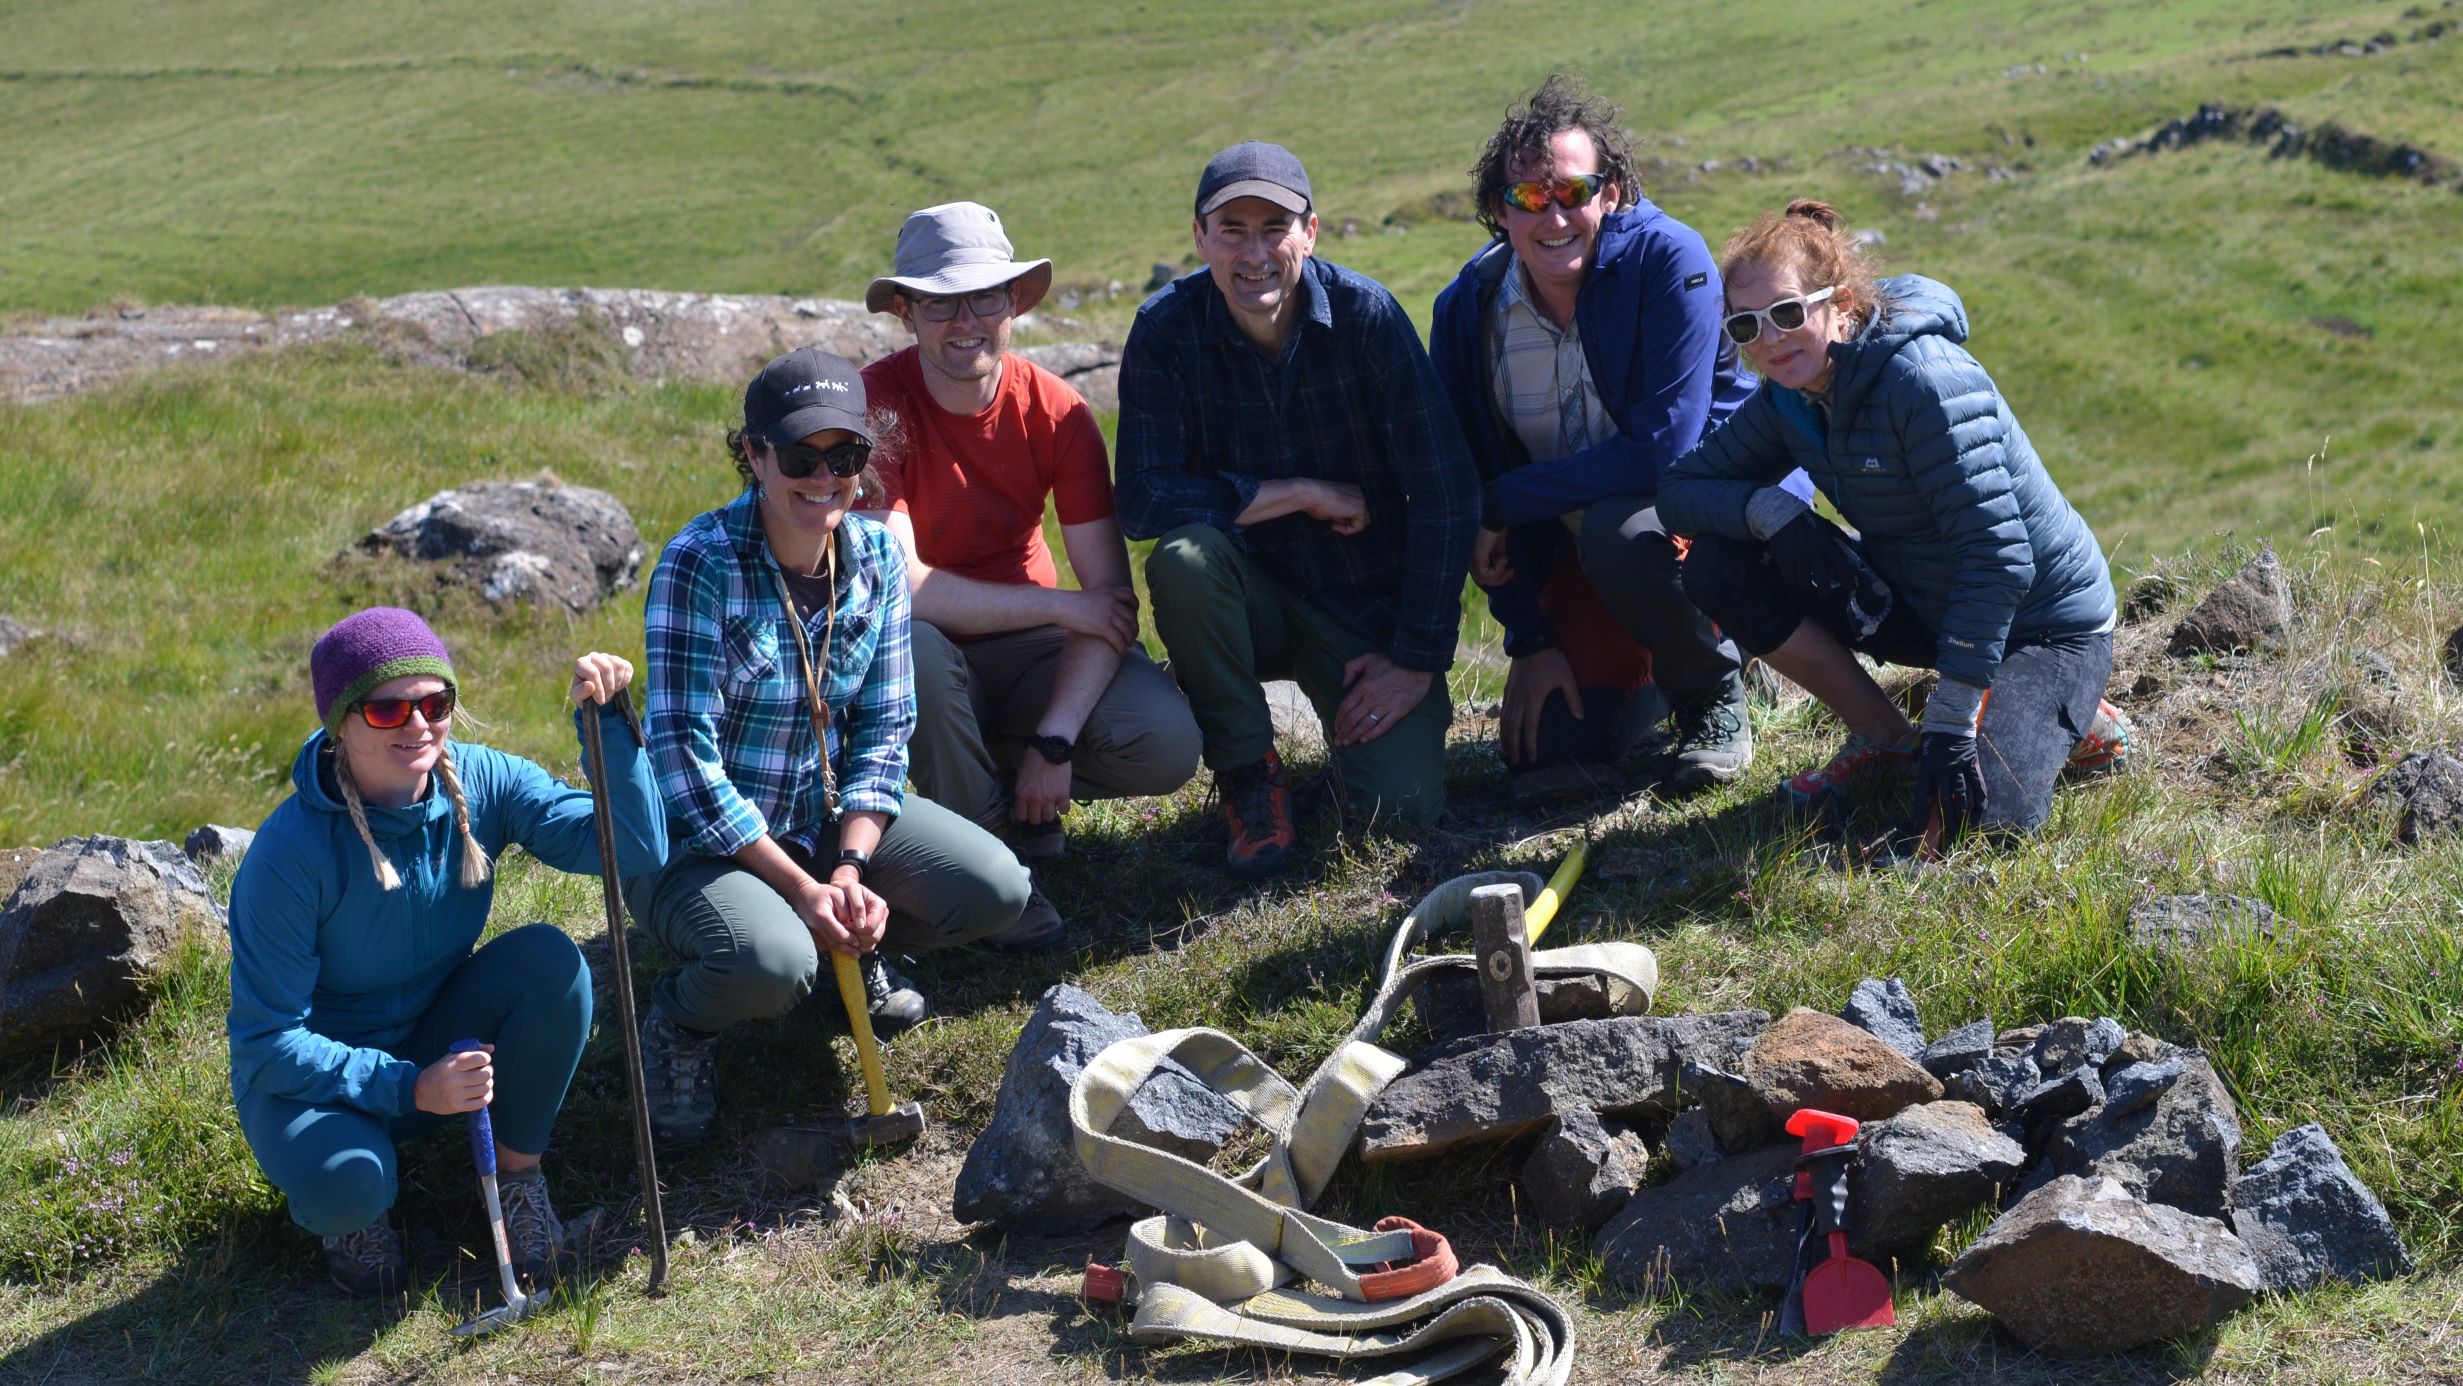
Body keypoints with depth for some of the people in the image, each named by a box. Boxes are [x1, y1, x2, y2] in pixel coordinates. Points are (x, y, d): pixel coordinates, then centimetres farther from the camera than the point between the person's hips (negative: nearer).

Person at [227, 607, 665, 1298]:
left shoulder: (482, 782, -14)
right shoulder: (289, 853, -26)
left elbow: (635, 846, -23)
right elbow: (266, 1041, -22)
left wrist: (607, 721, -35)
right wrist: (409, 1088, -31)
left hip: (443, 1044, 4)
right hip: (313, 1077, -4)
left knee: (548, 958, -24)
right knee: (347, 1180, -37)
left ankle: (519, 1173, -4)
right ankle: (349, 1212, 4)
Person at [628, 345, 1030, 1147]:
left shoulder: (877, 558, -4)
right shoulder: (700, 563, -21)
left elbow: (885, 727, -1)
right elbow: (684, 751, -23)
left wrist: (851, 866, -16)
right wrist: (799, 888, -23)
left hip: (830, 811, 6)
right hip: (698, 838, -6)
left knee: (996, 889, -13)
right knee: (772, 963, -35)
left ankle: (851, 952, 17)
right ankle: (679, 1020, 2)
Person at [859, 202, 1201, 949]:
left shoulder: (1055, 410, -10)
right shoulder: (873, 404, -19)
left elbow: (1112, 593, -13)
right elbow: (895, 585, -28)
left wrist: (1056, 738, -25)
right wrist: (1063, 606, -23)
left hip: (1025, 648, 3)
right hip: (928, 662, -2)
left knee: (1166, 745, -23)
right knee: (908, 644, -39)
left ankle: (1013, 788, 10)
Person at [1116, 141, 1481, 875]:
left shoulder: (1365, 313, -14)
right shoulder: (1166, 329, -13)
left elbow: (1447, 490, -13)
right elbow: (1145, 503, -20)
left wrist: (1420, 657, -14)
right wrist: (1307, 494, -21)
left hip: (1371, 606, 0)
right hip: (1251, 602, 0)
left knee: (1405, 803, -18)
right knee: (1183, 556, -33)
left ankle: (1351, 717, 19)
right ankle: (1248, 774, -9)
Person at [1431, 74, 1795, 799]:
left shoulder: (1669, 258, -22)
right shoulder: (1466, 310, -8)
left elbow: (1663, 446, -28)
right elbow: (1474, 481, -3)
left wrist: (1507, 502, -21)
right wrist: (1530, 640, -9)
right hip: (1579, 537, 5)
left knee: (1619, 530, -38)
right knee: (1547, 748, -9)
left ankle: (1714, 692, -7)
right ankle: (1655, 667, 25)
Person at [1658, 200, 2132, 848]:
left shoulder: (1925, 381, -27)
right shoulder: (1789, 400, -4)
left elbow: (1999, 557, -29)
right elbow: (1679, 487, -2)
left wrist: (1951, 720, -29)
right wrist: (1771, 510, -24)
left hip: (2044, 622, -7)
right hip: (1923, 606, 7)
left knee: (1978, 814, -30)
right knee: (1720, 566, -10)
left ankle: (2058, 719, 5)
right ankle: (1885, 741, 3)